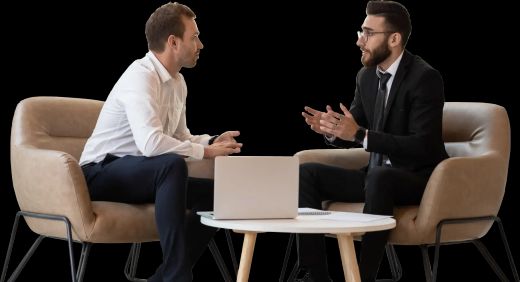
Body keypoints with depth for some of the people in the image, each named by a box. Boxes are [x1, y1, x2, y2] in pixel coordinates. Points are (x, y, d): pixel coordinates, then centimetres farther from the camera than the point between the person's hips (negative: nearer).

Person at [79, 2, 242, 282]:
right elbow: (151, 143, -35)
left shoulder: (178, 81, 7)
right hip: (101, 174, -9)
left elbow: (180, 138, 16)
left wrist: (212, 141, -4)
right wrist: (204, 151, -23)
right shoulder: (141, 76, -22)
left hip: (143, 174, 9)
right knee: (172, 164, -34)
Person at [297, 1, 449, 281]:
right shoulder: (366, 76, 6)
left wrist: (361, 134, -31)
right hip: (377, 175, 8)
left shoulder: (425, 78, -17)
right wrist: (331, 129, -12)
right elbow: (351, 135, 13)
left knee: (378, 177, -38)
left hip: (419, 179, -8)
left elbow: (424, 146, -25)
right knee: (306, 172, -6)